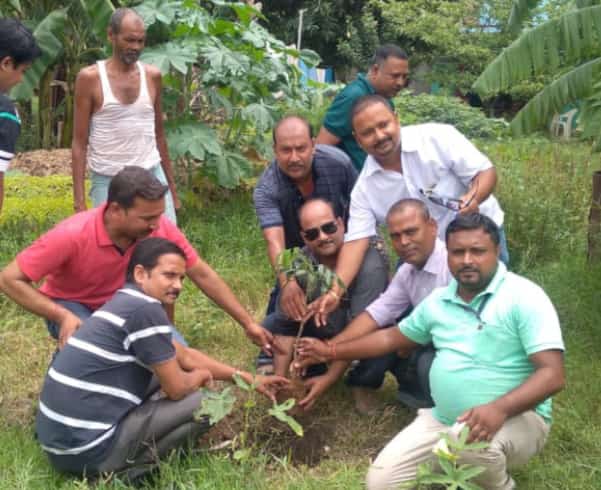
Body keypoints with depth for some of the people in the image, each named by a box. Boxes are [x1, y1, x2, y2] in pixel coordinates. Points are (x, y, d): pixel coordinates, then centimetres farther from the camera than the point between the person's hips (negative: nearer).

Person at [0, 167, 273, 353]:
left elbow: (202, 275, -13)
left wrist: (248, 323, -11)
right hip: (70, 307, -3)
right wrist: (61, 316, -39)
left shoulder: (160, 228, -25)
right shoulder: (73, 235, -35)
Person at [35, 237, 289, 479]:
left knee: (163, 368, 21)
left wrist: (248, 378, 23)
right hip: (86, 449, -9)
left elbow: (185, 355, 23)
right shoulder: (145, 309, -16)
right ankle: (123, 469, -4)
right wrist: (201, 376, 13)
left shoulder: (127, 302, 14)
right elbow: (177, 388, -10)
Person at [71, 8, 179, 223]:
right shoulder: (90, 78, -5)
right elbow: (79, 143, -4)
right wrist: (79, 200, -10)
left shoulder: (152, 75, 5)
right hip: (108, 181, -3)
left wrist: (172, 185, 14)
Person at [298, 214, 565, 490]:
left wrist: (500, 408, -36)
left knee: (467, 440, -39)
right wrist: (332, 352, 24)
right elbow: (393, 337, 22)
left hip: (516, 418, -5)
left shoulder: (524, 297, -13)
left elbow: (552, 375, -20)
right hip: (443, 418, 5)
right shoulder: (438, 300, 8)